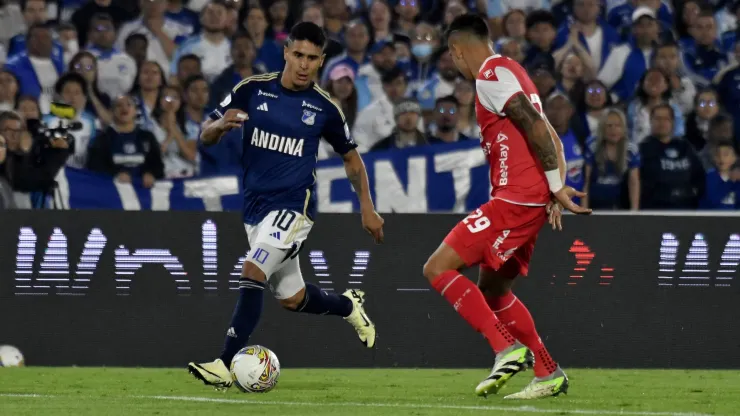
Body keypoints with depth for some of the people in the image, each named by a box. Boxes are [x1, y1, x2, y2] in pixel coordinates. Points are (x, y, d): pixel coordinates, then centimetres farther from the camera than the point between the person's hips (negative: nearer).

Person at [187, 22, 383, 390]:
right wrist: (221, 125, -22)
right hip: (255, 205, 4)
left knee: (252, 273, -24)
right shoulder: (253, 90, -1)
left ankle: (226, 365, -24)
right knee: (291, 299, 13)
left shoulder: (324, 107, -3)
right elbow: (206, 136, 1)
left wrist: (367, 208, 11)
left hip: (293, 207, -4)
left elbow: (350, 156, 13)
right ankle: (348, 306, 44)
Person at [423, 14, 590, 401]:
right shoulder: (510, 71, 21)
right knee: (491, 288, 20)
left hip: (515, 199, -10)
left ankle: (508, 349, -16)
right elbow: (549, 136, 21)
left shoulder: (491, 75, -10)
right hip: (530, 200, 10)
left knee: (438, 268, -9)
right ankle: (549, 374, 19)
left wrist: (556, 187, -16)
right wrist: (556, 189, 13)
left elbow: (536, 127, -19)